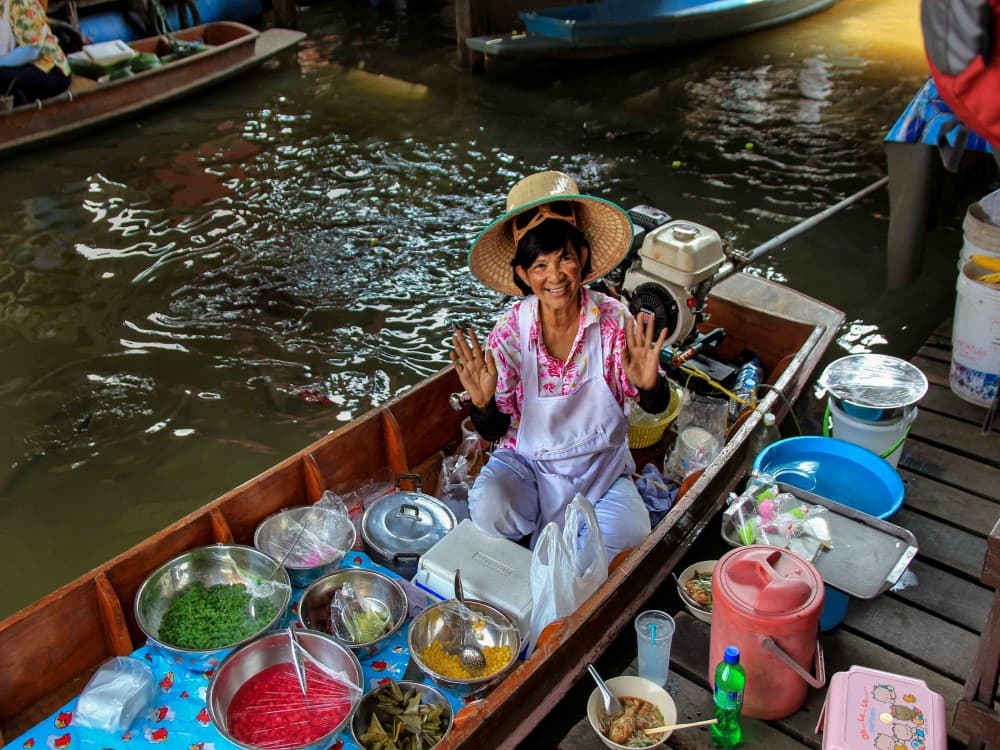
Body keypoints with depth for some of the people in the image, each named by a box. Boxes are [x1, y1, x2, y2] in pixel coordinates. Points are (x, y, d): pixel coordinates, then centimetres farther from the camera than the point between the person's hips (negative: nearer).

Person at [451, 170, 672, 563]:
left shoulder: (614, 319, -14)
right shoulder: (510, 332, -15)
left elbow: (656, 407, -5)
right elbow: (493, 431, -8)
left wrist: (648, 385, -29)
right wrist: (483, 402, -31)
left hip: (601, 464, 1)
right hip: (527, 462, 0)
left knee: (630, 534, -26)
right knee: (488, 511, -30)